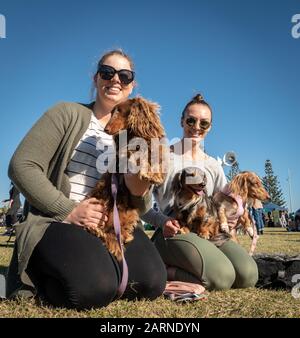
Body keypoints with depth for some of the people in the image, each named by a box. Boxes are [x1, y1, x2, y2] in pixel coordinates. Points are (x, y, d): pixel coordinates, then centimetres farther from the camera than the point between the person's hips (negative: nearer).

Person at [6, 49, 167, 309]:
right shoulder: (68, 114, 1)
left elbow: (141, 207, 12)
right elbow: (22, 166, -9)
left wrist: (139, 192, -15)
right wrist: (69, 210, -16)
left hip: (112, 224, 4)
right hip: (56, 220, -4)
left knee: (152, 282, -21)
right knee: (96, 288, -30)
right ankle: (40, 276, 2)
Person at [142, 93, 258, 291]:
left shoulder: (213, 166, 19)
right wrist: (162, 221, -18)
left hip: (209, 230, 6)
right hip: (174, 230, -6)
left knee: (248, 275, -21)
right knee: (222, 277, -31)